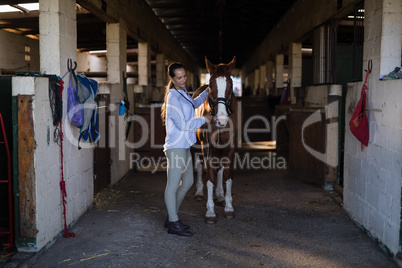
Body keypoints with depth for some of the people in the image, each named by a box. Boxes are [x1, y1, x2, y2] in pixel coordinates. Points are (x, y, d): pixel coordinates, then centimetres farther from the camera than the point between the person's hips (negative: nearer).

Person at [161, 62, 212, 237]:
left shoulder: (183, 92, 12)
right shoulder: (173, 97, -17)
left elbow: (193, 104, 34)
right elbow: (182, 125, -20)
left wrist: (208, 92, 26)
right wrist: (203, 119, -10)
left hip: (184, 146, 10)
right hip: (176, 147, -10)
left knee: (188, 182, 16)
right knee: (173, 185, -2)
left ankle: (171, 217, 26)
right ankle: (173, 224, 7)